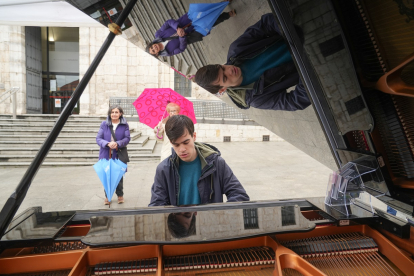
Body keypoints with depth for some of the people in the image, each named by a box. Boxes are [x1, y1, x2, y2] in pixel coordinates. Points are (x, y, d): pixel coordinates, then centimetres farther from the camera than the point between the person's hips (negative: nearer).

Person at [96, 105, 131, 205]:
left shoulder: (124, 125, 2)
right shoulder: (104, 124, 3)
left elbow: (127, 138, -4)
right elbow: (98, 138, -1)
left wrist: (118, 143, -21)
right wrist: (108, 143, -19)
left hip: (119, 155, 0)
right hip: (106, 155, 1)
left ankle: (120, 195, 26)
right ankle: (107, 196, 19)